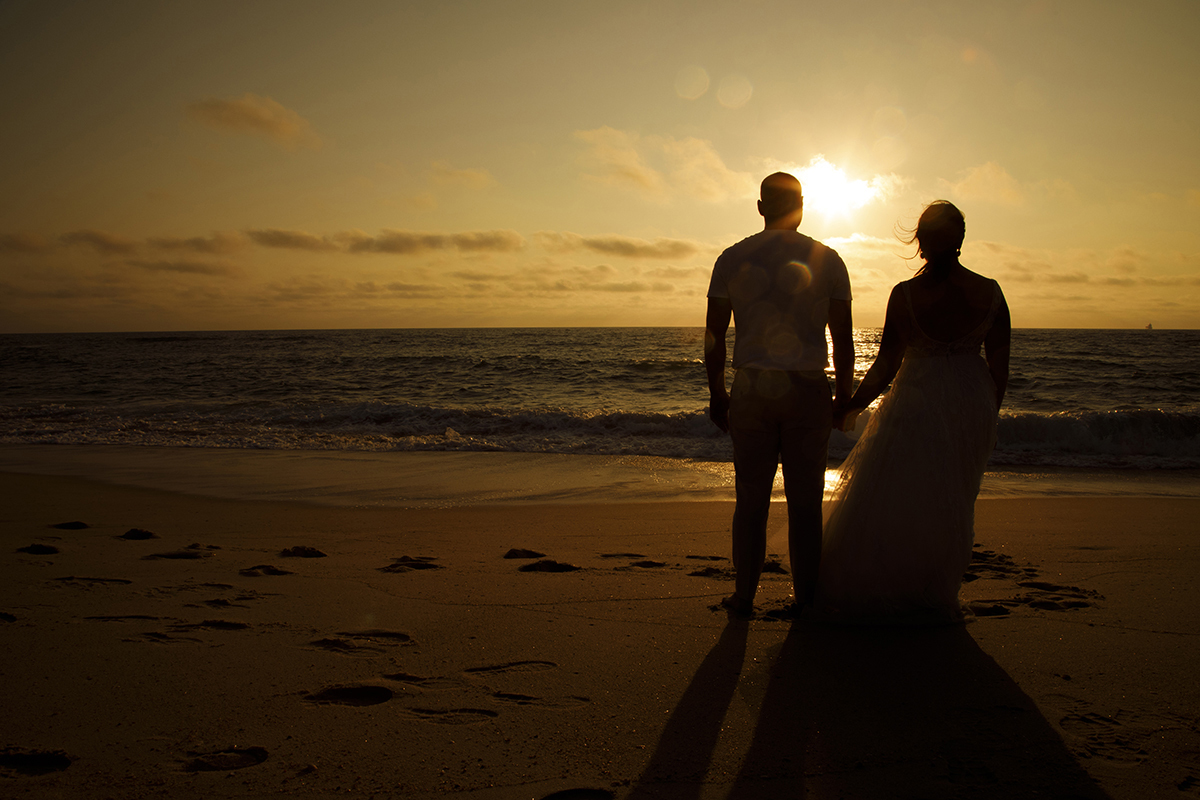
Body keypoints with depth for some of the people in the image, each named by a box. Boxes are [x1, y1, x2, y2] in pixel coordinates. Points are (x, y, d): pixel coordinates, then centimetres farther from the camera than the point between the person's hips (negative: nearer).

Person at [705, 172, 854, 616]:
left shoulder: (732, 259, 2)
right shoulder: (827, 260, 0)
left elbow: (713, 335, 2)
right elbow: (843, 339, -1)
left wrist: (716, 394, 11)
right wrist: (844, 397, 8)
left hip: (751, 390, 1)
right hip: (808, 390, -1)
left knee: (751, 499, 9)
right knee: (805, 502, 7)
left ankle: (745, 596, 14)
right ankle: (806, 597, 14)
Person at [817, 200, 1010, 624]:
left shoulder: (906, 294, -12)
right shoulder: (990, 293, -3)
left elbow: (885, 367, -9)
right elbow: (999, 367, 1)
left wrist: (850, 406, 6)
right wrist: (985, 418, 15)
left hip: (919, 404, -3)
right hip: (972, 404, 4)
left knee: (881, 502, 8)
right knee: (952, 506, 16)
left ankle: (864, 592, 13)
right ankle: (936, 596, 26)